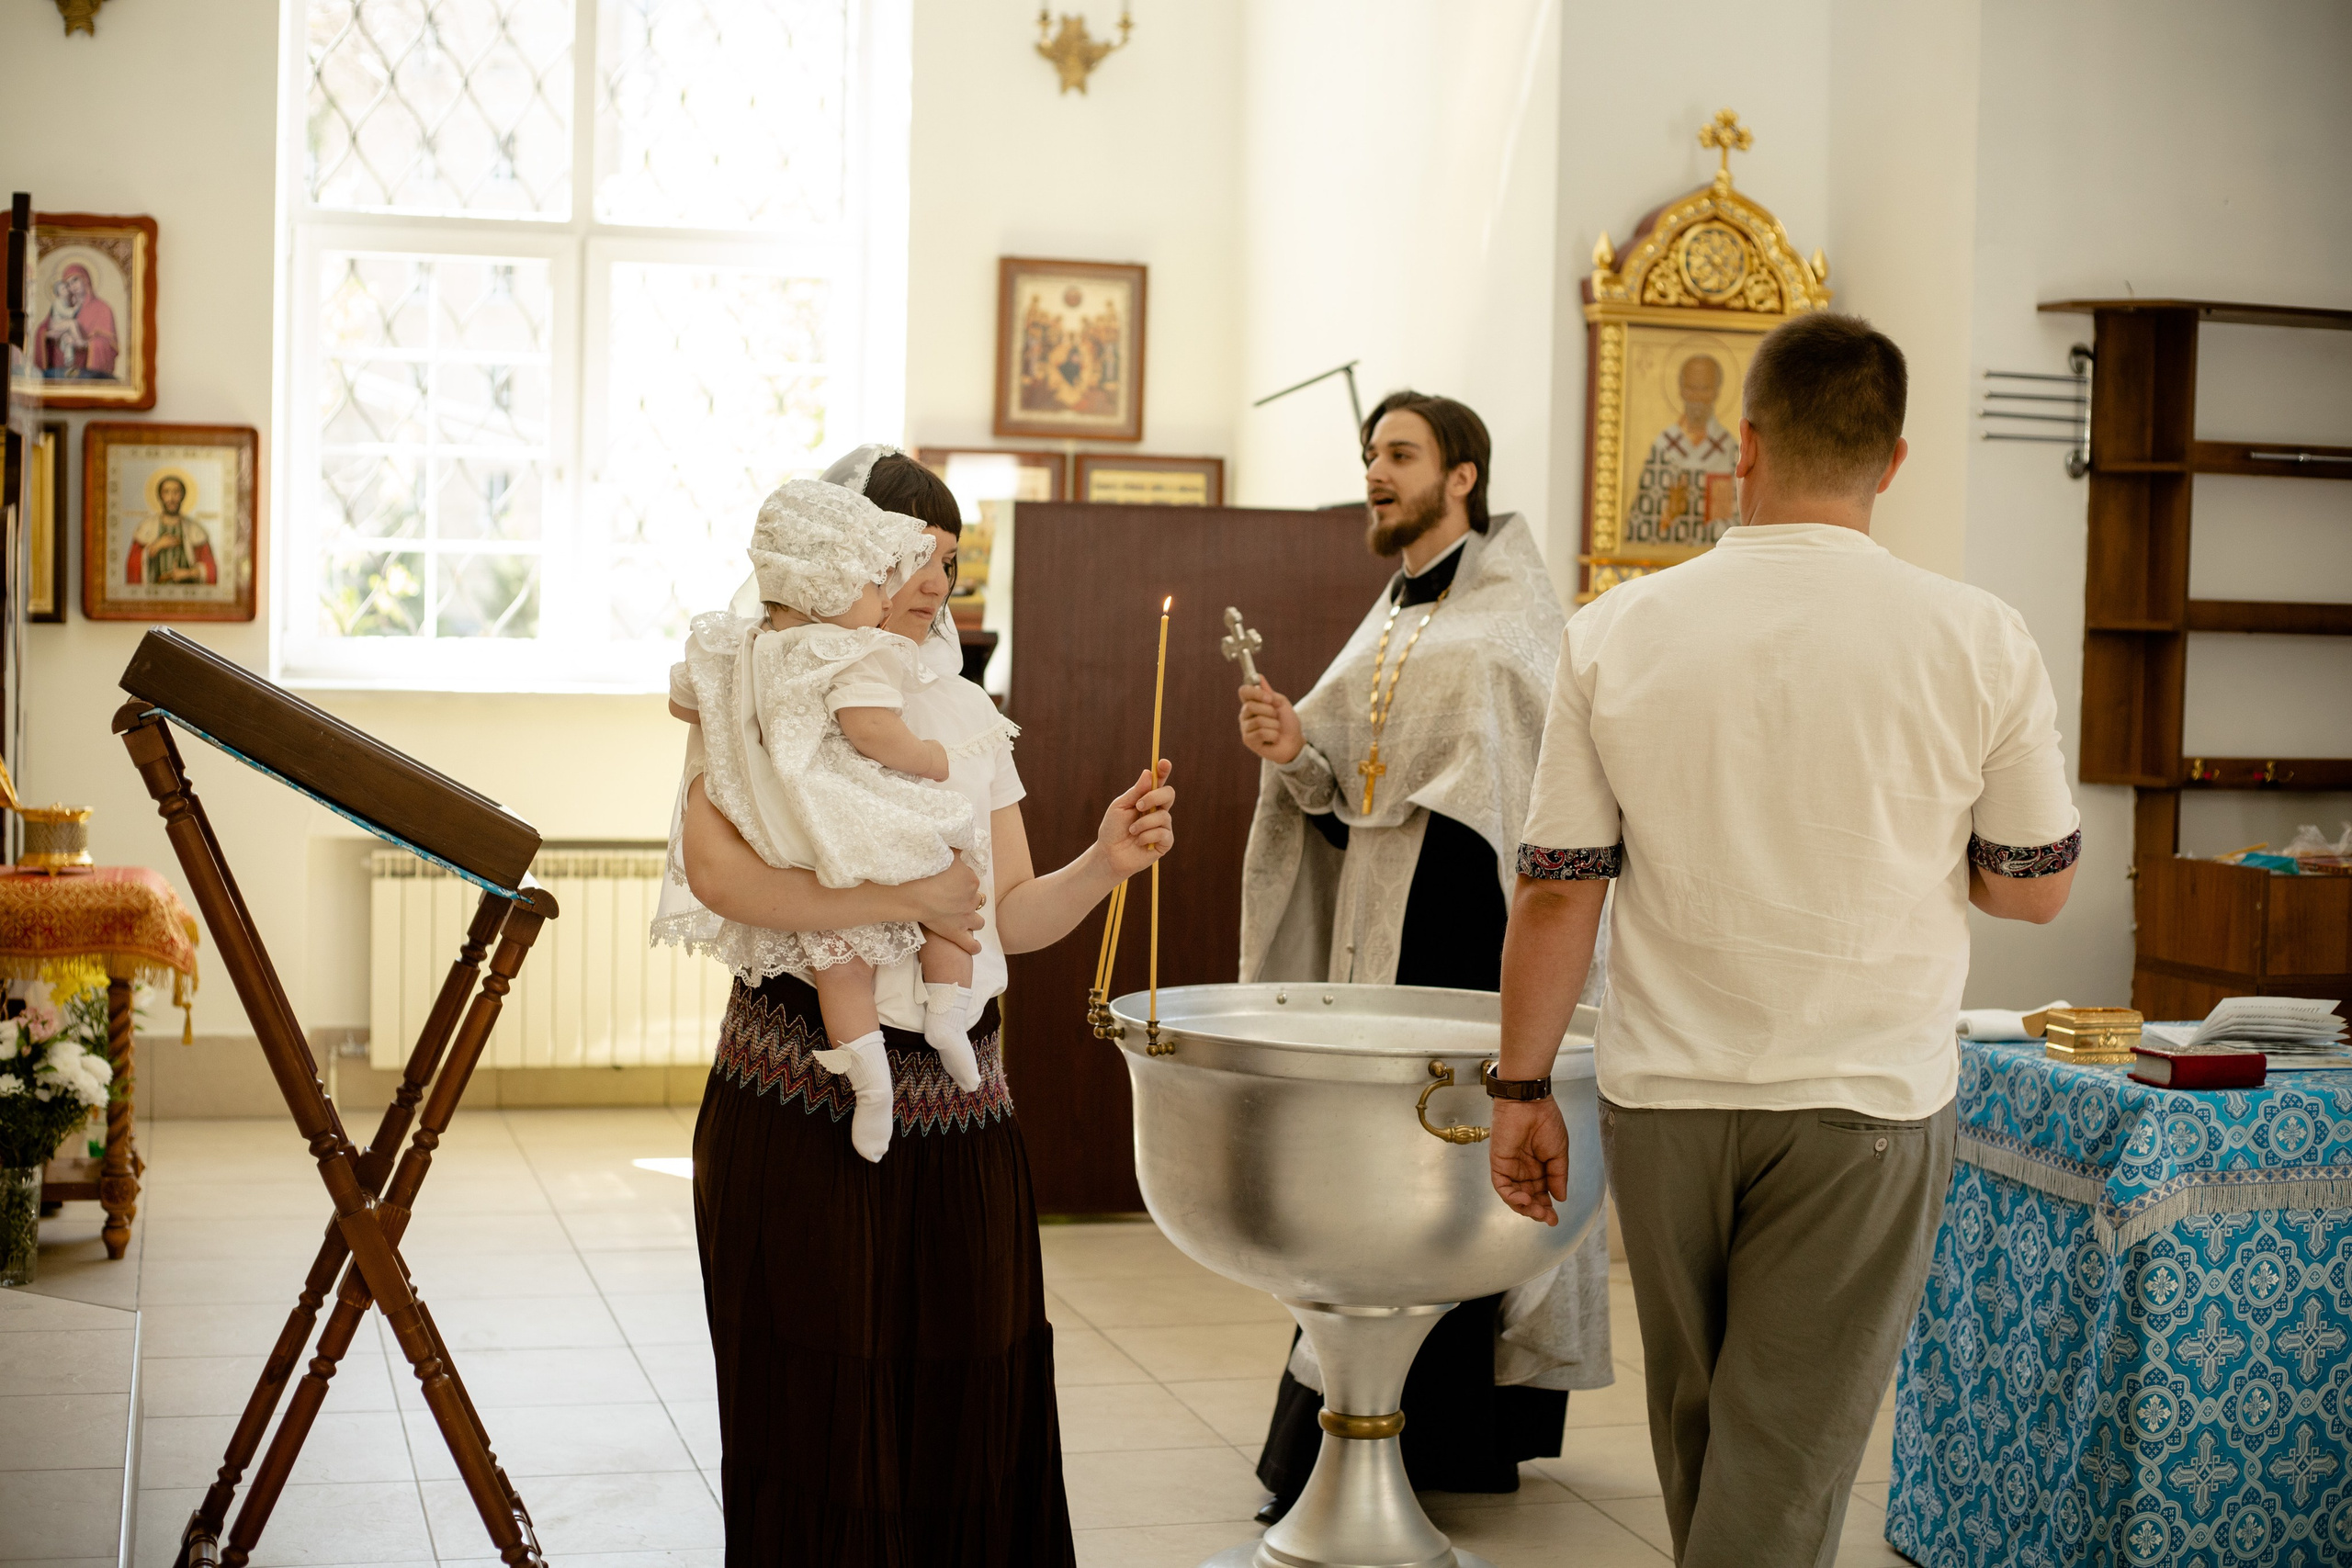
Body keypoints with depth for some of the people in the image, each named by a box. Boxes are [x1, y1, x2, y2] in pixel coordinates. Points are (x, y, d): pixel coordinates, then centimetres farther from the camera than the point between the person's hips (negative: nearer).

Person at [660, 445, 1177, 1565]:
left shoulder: (965, 716, 16)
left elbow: (1011, 918, 12)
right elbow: (719, 872, -18)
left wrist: (1104, 863, -6)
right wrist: (906, 899, -18)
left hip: (956, 1109, 5)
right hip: (803, 1104, -5)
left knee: (969, 1398, 4)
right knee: (819, 1408, 0)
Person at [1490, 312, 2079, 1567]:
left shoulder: (1615, 632, -5)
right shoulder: (1979, 641, -8)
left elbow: (1554, 892, -3)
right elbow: (2035, 887, 1)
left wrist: (1521, 1091, 7)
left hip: (1663, 1096, 2)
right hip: (1864, 1100, -2)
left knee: (1697, 1433, 21)